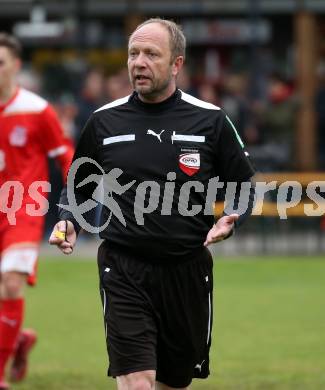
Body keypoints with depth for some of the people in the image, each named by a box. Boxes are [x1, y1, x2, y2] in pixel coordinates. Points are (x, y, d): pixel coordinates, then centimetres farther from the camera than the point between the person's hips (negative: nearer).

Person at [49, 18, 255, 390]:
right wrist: (68, 222, -3)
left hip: (187, 272, 1)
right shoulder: (104, 121, 3)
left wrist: (230, 220, -12)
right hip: (123, 271, -1)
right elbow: (78, 188, 17)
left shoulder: (210, 120, 0)